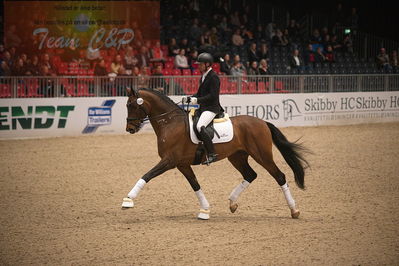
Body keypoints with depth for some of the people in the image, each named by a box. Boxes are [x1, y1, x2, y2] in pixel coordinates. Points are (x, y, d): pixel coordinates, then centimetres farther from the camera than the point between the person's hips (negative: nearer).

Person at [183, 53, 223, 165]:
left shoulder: (213, 77, -12)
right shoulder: (203, 77, 18)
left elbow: (213, 95, -20)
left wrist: (197, 100, -23)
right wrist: (189, 98, 8)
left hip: (212, 108, -11)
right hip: (203, 108, 11)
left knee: (200, 127, -30)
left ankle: (211, 154, -30)